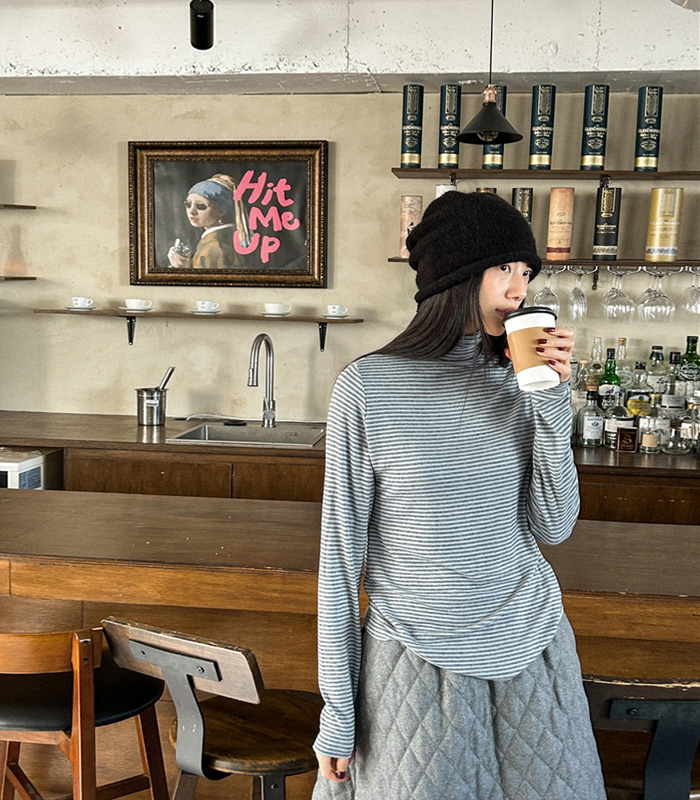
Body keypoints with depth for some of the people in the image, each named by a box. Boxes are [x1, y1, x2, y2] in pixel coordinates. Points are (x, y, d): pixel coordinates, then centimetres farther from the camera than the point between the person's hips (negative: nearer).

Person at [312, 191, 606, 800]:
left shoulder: (519, 380, -1)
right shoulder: (368, 388, -13)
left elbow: (552, 528, -2)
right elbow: (342, 549, -9)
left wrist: (553, 404, -13)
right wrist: (338, 712, -6)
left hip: (531, 649, 4)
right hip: (417, 659, -4)